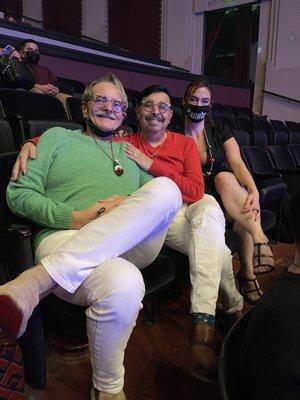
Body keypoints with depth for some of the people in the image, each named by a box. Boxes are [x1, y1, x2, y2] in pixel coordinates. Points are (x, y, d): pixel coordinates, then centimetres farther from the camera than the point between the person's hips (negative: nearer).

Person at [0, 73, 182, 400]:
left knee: (165, 188, -26)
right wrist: (74, 217, -10)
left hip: (130, 245, 4)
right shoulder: (58, 137, 20)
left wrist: (133, 210, -6)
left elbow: (163, 197, 19)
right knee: (124, 284, -38)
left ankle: (35, 282, -28)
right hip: (64, 239, -3)